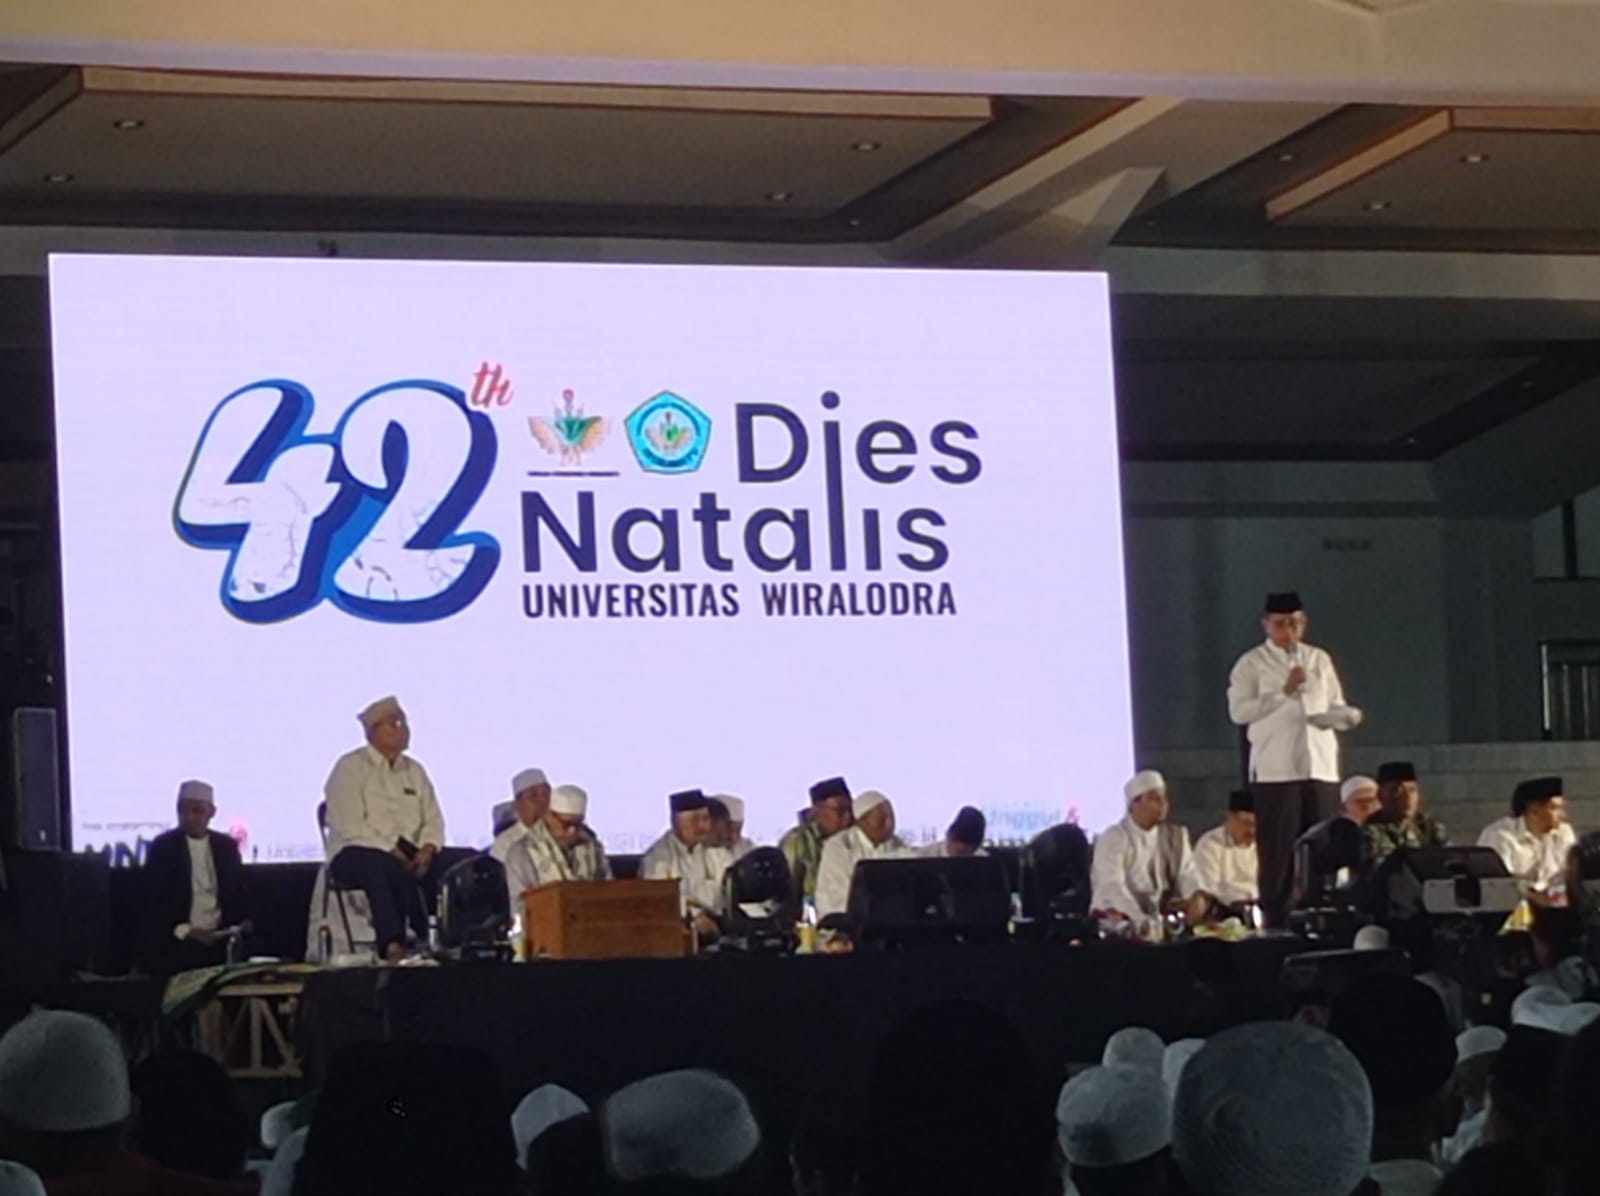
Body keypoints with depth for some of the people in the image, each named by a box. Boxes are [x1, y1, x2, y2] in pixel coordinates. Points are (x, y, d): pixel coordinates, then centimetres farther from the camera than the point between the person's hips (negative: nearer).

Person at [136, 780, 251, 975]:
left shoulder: (227, 846, 11)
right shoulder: (162, 847, 1)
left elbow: (239, 892, 18)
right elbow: (151, 900, -3)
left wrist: (243, 923, -2)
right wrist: (185, 931, -13)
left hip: (219, 937, 3)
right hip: (175, 940, -3)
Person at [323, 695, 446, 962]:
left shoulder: (414, 771, 20)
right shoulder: (351, 767, 0)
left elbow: (433, 820, 15)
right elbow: (350, 825, -11)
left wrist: (427, 850, -8)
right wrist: (392, 852, -20)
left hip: (410, 853, 6)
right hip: (357, 852, -6)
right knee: (386, 868, -41)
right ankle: (393, 945, -50)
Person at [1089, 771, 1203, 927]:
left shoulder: (1177, 835, 12)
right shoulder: (1113, 837, -6)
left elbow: (1187, 875, 2)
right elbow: (1113, 888, -18)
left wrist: (1197, 897, -23)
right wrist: (1142, 920, -33)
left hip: (1161, 917, 5)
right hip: (1122, 920, -5)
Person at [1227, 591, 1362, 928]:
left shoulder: (1320, 660, 14)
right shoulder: (1252, 663, 2)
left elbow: (1335, 709, 15)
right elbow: (1239, 711, -8)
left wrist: (1347, 716, -8)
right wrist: (1284, 693, -13)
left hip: (1320, 768, 4)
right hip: (1276, 771, -4)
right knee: (1278, 853, -4)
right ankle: (1276, 925, -1)